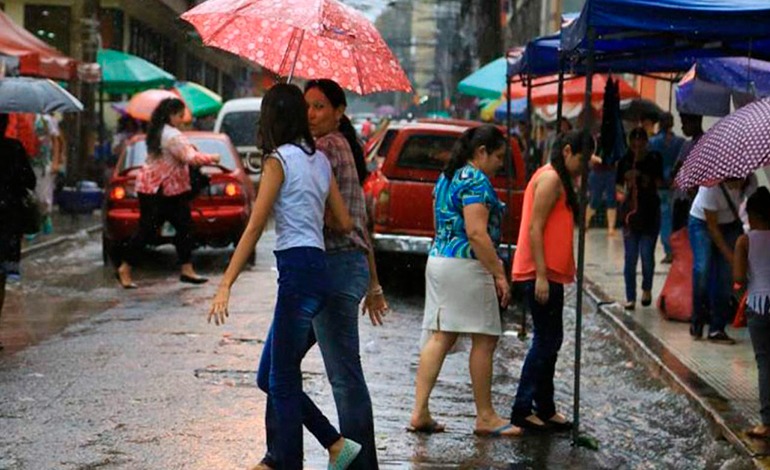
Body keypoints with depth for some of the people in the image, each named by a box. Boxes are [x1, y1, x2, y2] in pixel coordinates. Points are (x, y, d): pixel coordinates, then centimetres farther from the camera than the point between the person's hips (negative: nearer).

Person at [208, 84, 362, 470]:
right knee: (269, 378, 15)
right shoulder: (319, 160, 14)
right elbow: (344, 224, 14)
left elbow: (255, 227, -11)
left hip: (298, 270, -8)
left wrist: (225, 286, -12)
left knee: (282, 382, -2)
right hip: (318, 270, 8)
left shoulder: (279, 159, -6)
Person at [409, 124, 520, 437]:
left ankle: (420, 412, 1)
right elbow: (477, 233, -20)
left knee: (439, 337, 7)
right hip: (466, 265, -9)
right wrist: (499, 274, -17)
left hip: (438, 260, 9)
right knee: (484, 340, -1)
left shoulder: (446, 178, 17)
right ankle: (485, 417, 5)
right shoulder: (475, 180, -12)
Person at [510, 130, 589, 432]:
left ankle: (545, 409, 20)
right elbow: (535, 229, -19)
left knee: (550, 341, 14)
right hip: (542, 274, -10)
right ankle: (522, 410, -3)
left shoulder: (558, 180, 19)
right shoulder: (551, 178, -12)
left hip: (549, 273, 10)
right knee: (546, 341, -7)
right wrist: (541, 275, -22)